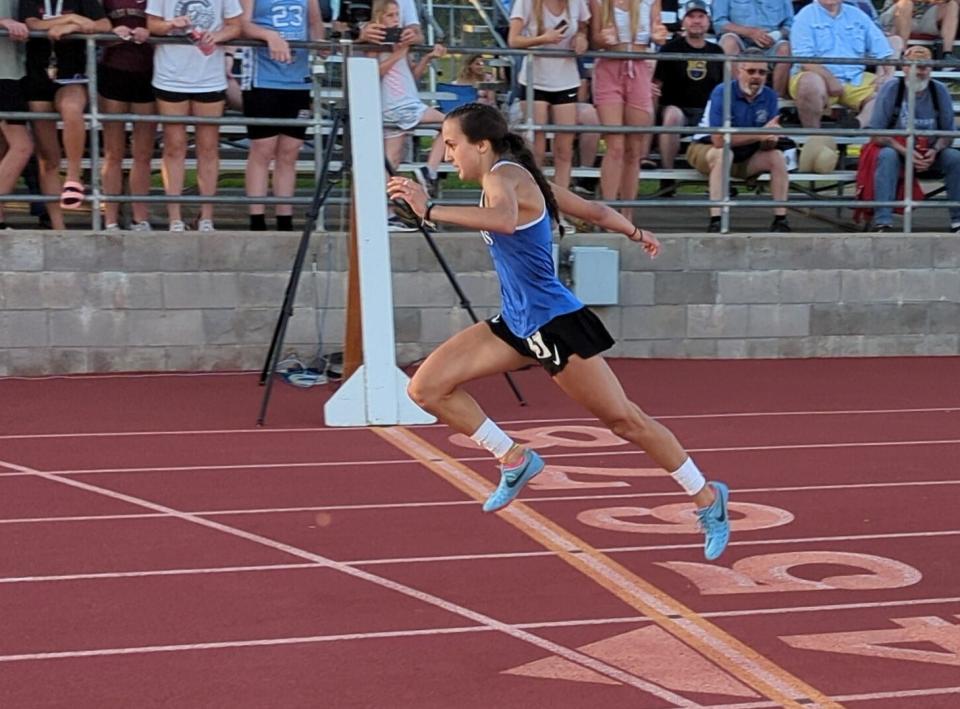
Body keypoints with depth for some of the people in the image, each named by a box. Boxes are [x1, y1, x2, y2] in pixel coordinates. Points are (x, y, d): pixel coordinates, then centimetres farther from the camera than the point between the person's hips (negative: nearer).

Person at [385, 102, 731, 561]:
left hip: (554, 324, -9)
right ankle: (514, 461, 11)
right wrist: (636, 233, 35)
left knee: (625, 420, 3)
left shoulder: (505, 175, -16)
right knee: (427, 388, -2)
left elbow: (504, 220, -42)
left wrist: (430, 210, -41)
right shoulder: (518, 178, 10)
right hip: (517, 325, 9)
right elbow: (593, 210, 20)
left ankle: (708, 498, 20)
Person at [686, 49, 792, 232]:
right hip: (705, 149, -5)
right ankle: (715, 222, -41)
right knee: (723, 154, -36)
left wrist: (770, 138, -34)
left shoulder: (769, 96, -7)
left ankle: (780, 220, -12)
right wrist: (759, 134, -32)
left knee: (777, 157, -15)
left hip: (745, 157, 5)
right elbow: (719, 139, -32)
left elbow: (767, 145, -8)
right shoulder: (722, 93, -22)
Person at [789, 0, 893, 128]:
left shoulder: (857, 16, 15)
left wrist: (885, 73, -8)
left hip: (855, 79, 5)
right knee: (812, 84, -37)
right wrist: (830, 79, -23)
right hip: (819, 76, -5)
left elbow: (883, 52, 12)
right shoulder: (806, 16, 0)